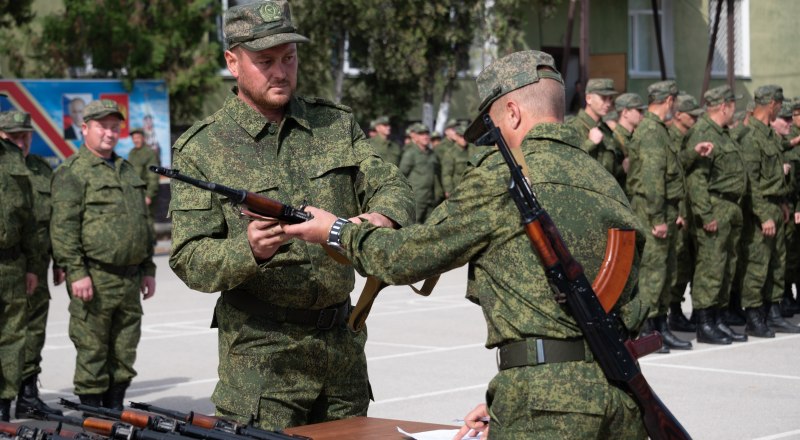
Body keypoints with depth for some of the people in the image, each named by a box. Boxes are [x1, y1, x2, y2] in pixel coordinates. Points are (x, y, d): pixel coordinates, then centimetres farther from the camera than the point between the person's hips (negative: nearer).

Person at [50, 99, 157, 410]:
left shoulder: (127, 170, 20)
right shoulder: (72, 172, -4)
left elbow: (143, 223, 24)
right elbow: (63, 227, -12)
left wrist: (148, 269, 19)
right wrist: (76, 272, -19)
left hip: (130, 278, 7)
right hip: (94, 278, -7)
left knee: (125, 352, 11)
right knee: (92, 351, -2)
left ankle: (115, 410, 20)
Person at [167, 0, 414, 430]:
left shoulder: (336, 124, 9)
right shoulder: (200, 148, -4)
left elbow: (393, 187, 5)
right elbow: (189, 260, -9)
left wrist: (382, 217, -20)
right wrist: (248, 250, -30)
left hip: (341, 343, 4)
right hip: (260, 356, -4)